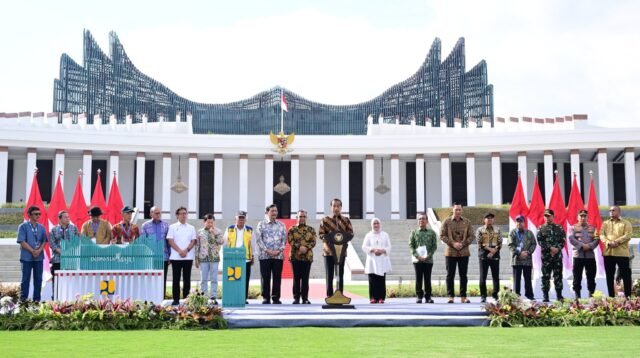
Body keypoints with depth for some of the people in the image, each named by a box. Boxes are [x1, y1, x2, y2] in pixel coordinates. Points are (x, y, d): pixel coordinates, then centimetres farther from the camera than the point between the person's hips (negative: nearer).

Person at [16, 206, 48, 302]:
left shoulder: (41, 227, 10)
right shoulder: (23, 227, -2)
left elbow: (44, 241, 8)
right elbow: (22, 242, -8)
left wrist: (39, 251, -10)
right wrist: (33, 251, -14)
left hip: (39, 257, 4)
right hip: (26, 257, -4)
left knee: (38, 278, 5)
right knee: (25, 278, 0)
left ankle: (37, 299, 11)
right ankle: (23, 299, 5)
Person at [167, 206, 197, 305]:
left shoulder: (191, 228, 12)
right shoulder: (172, 227, 6)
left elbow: (193, 241, 6)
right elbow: (170, 241, -2)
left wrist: (186, 250, -11)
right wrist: (180, 251, -13)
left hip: (188, 257, 2)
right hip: (176, 257, -1)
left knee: (187, 279, 2)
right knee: (176, 279, 1)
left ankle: (186, 299, 7)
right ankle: (176, 299, 6)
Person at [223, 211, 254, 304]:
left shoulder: (250, 230, 9)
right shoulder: (229, 229, 8)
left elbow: (252, 244, 13)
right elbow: (225, 244, 11)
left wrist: (252, 256, 10)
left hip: (246, 259, 1)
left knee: (245, 280, 2)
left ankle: (244, 298, 9)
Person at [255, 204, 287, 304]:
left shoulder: (281, 225, 12)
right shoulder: (261, 224, 5)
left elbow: (284, 239, 8)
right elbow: (258, 239, -2)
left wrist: (279, 250, -7)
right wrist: (267, 250, -12)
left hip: (278, 255, 2)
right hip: (264, 255, -2)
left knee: (277, 277, 1)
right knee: (265, 277, -1)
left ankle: (276, 297, 8)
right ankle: (266, 298, 5)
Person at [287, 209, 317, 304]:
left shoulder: (311, 229, 9)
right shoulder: (292, 229, 5)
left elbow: (313, 242, 1)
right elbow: (290, 241, -6)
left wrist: (306, 247, -16)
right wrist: (299, 247, -19)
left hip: (307, 256, 1)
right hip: (295, 256, -1)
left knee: (305, 278, 2)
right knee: (296, 278, 2)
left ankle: (305, 298, 7)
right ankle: (296, 298, 8)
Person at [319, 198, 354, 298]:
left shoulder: (346, 220, 7)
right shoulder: (325, 220, 4)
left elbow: (351, 233, 3)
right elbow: (320, 233, 2)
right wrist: (327, 239, -16)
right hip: (328, 250, -1)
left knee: (340, 274, 3)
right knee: (329, 275, 1)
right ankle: (329, 295, 4)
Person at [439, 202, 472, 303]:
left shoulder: (467, 222, 5)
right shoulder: (447, 222, 0)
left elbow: (471, 236, 4)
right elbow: (442, 235, -3)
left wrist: (463, 244, -12)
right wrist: (453, 243, -14)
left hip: (464, 252, 1)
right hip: (450, 252, -1)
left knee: (463, 275, 5)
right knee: (450, 275, 1)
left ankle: (463, 296, 11)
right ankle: (450, 296, 7)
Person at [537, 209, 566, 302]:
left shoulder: (559, 228, 10)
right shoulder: (541, 228, 6)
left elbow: (563, 240, 4)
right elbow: (540, 241, -3)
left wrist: (557, 249, -12)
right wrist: (550, 248, -13)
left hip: (558, 255, 1)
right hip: (546, 256, -1)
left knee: (558, 276, 4)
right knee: (546, 276, 0)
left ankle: (559, 295, 10)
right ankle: (545, 296, 4)